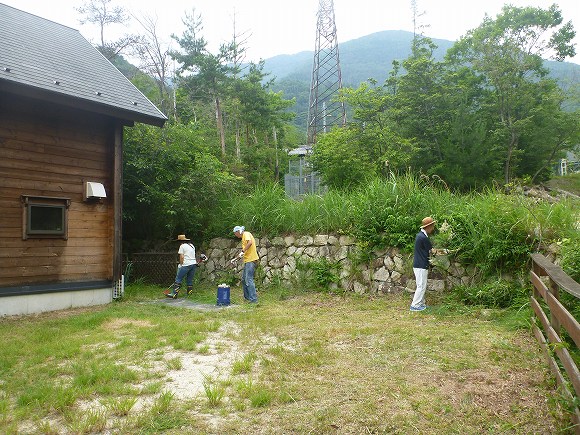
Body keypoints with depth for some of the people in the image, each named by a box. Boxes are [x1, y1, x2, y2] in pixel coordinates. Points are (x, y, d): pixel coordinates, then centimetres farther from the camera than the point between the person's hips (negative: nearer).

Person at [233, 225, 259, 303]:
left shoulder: (246, 234, -7)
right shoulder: (243, 237, 22)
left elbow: (250, 242, -25)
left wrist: (243, 251, -23)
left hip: (251, 260, -11)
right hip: (247, 260, 11)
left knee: (249, 280, -12)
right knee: (244, 279, 17)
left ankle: (253, 299, -12)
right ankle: (247, 297, 25)